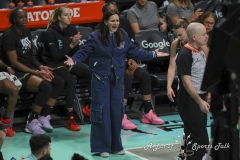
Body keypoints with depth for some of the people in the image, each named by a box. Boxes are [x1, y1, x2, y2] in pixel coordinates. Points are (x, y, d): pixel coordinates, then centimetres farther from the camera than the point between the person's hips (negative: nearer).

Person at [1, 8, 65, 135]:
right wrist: (36, 73, -19)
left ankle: (44, 117, -4)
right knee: (46, 86, -28)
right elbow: (14, 63, -17)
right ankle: (31, 122, -16)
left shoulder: (27, 32, 11)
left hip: (30, 68, 9)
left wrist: (40, 67, -2)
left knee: (59, 82, -7)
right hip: (17, 72, -9)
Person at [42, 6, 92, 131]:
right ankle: (70, 119, -31)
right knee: (70, 80, -35)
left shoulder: (72, 30, 6)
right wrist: (71, 45, -21)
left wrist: (76, 43, -14)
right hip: (54, 64, -6)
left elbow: (76, 53, 7)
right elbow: (56, 55, -16)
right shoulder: (50, 33, -10)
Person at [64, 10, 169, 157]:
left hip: (117, 78, 4)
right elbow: (84, 52, -14)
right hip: (101, 78, -4)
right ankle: (102, 147, 3)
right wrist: (74, 60, -33)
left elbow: (134, 52, 11)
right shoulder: (95, 37, -11)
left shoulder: (123, 36, 2)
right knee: (102, 111, -4)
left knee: (117, 110, 7)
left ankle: (116, 145, 18)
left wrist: (153, 54, 12)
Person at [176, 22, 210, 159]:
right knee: (201, 141, -11)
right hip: (189, 101, -9)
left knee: (193, 138, 12)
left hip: (200, 99, 9)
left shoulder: (201, 52, 10)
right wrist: (200, 101, -22)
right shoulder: (185, 54, -17)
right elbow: (186, 81, -20)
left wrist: (207, 96, 13)